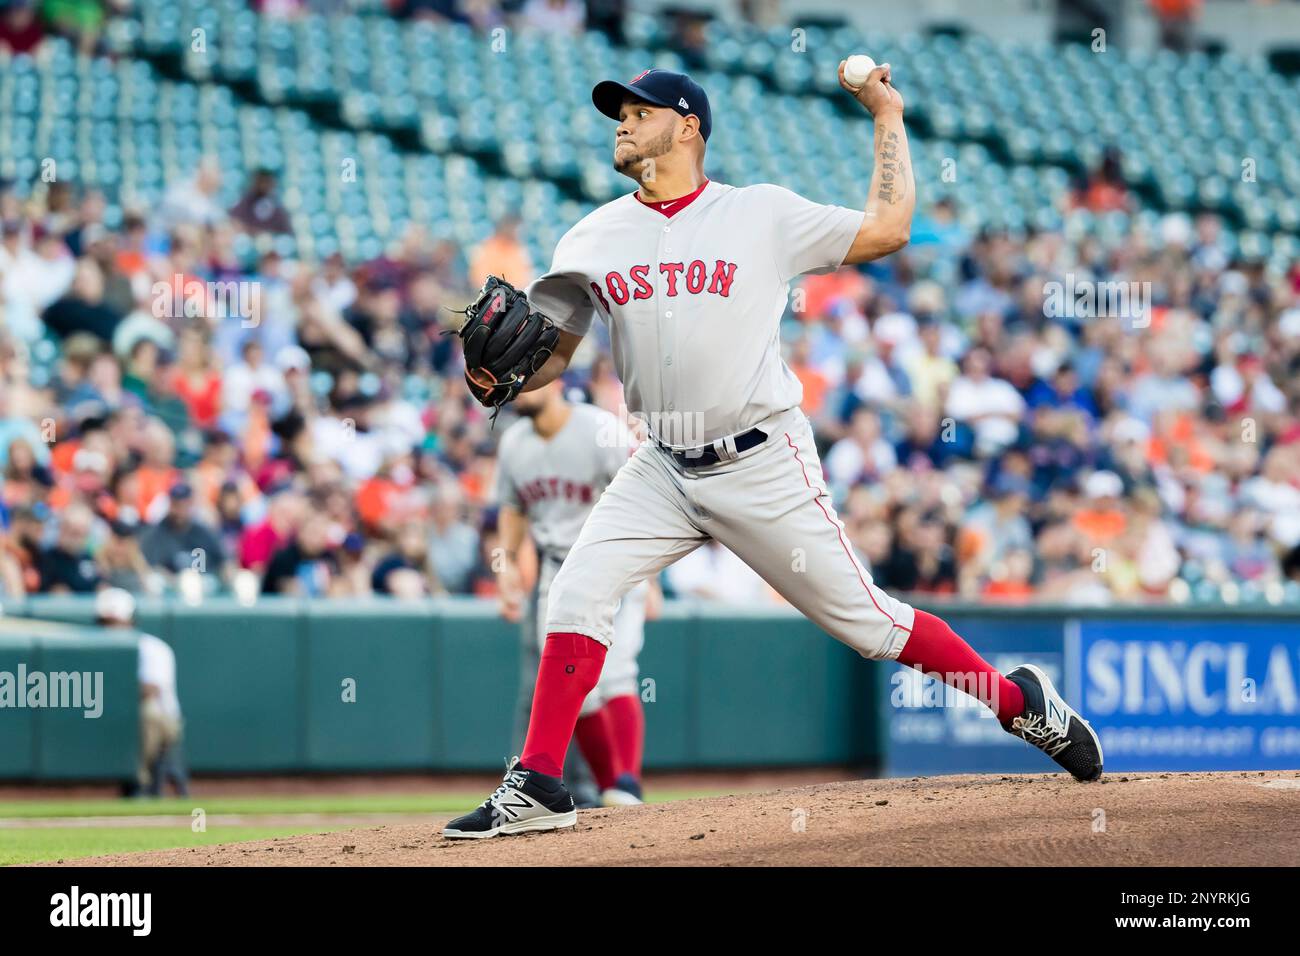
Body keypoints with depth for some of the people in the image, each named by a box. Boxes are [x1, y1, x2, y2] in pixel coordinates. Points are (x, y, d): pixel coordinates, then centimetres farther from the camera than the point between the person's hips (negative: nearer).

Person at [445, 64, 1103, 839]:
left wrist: (888, 118, 3)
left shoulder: (764, 215, -2)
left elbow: (887, 229, 0)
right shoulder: (595, 238, 7)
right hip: (663, 473, 3)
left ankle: (1020, 699, 19)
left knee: (863, 618, 0)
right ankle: (539, 787, -8)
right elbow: (550, 355, 7)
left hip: (765, 469, -3)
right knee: (577, 594, -13)